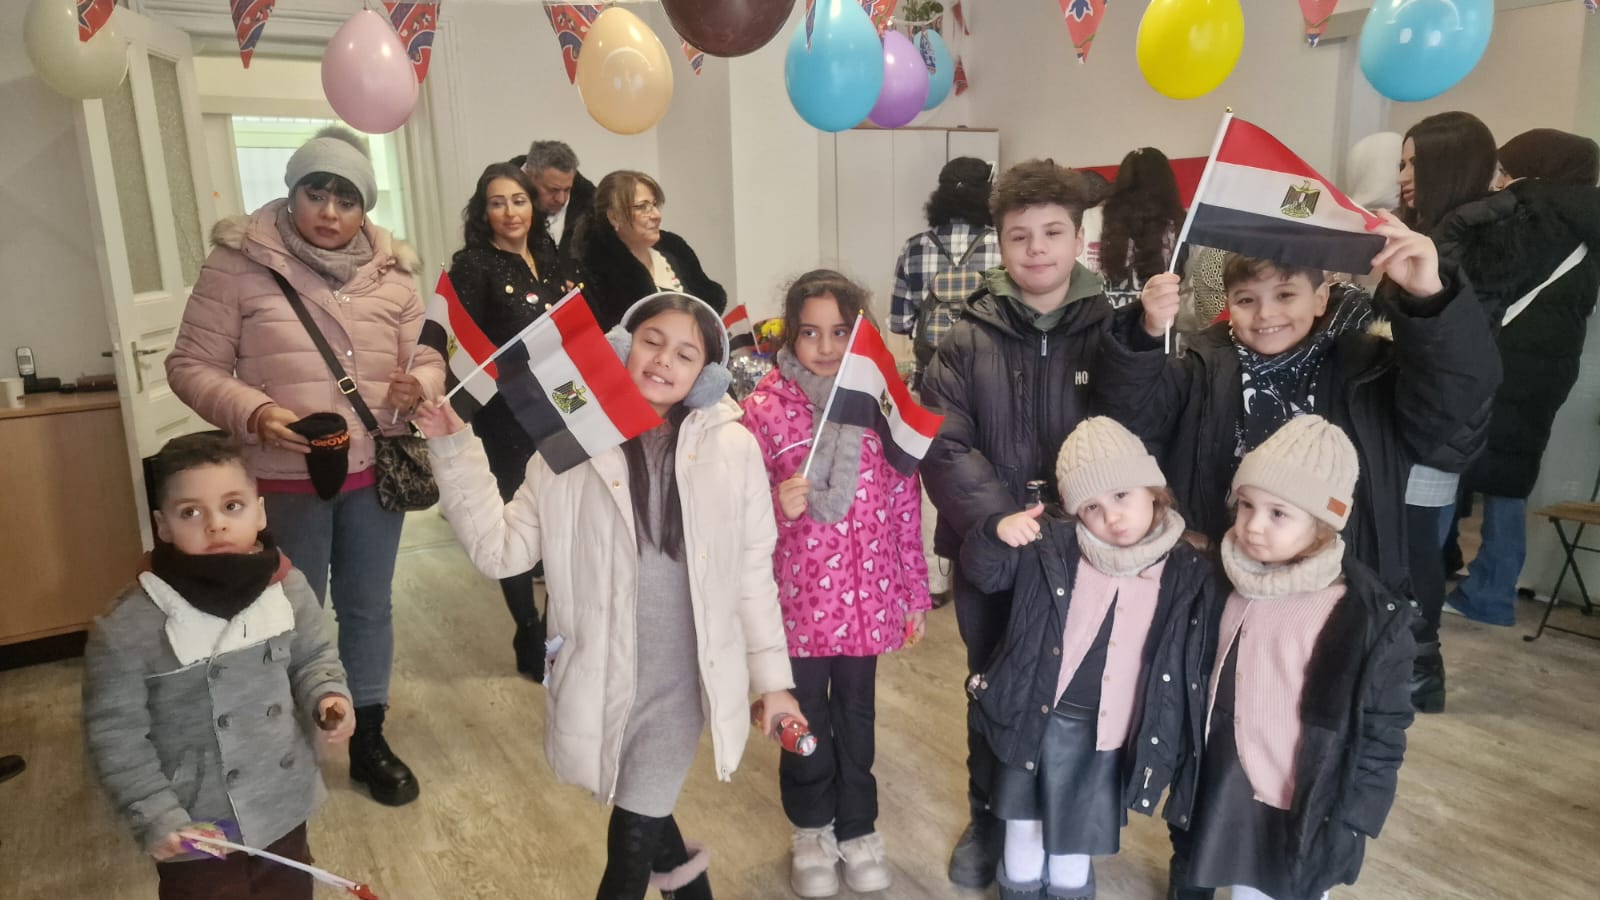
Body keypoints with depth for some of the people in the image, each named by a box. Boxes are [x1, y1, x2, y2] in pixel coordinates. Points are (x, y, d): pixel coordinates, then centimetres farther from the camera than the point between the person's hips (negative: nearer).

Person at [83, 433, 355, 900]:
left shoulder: (288, 588, -12)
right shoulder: (128, 628, -22)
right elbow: (115, 733, -14)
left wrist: (328, 696, -16)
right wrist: (156, 818, -16)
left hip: (285, 804, 3)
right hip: (197, 824, -3)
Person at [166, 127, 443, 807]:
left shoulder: (389, 271, 2)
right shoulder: (240, 262, -9)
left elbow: (426, 358, 8)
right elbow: (191, 365, -7)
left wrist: (419, 385, -16)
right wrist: (252, 414, -24)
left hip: (375, 474, 3)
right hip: (285, 482, -3)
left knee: (368, 608, 16)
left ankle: (368, 740, 35)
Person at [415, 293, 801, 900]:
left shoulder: (732, 449, -7)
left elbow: (753, 573, -1)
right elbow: (502, 550, -5)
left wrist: (772, 678, 2)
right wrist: (453, 452, -10)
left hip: (681, 677, -2)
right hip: (600, 676, 2)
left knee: (632, 842, 5)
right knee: (641, 813, 22)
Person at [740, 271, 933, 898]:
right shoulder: (764, 406, -8)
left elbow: (905, 504, 2)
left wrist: (915, 593, 5)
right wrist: (778, 503, -26)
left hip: (866, 595, 2)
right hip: (797, 598, -1)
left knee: (856, 713, 17)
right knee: (806, 715, 15)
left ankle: (858, 828, 39)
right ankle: (811, 828, 39)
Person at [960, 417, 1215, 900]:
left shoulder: (1188, 572, -7)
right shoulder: (1052, 548, -9)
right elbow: (983, 570, -4)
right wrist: (997, 533, -25)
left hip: (1108, 739, 0)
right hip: (1038, 723, 0)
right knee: (1023, 853, 18)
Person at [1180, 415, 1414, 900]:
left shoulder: (1373, 617, -18)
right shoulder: (1228, 585, -5)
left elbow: (1381, 735, -11)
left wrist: (1349, 825, -9)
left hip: (1307, 817, -4)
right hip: (1230, 801, 4)